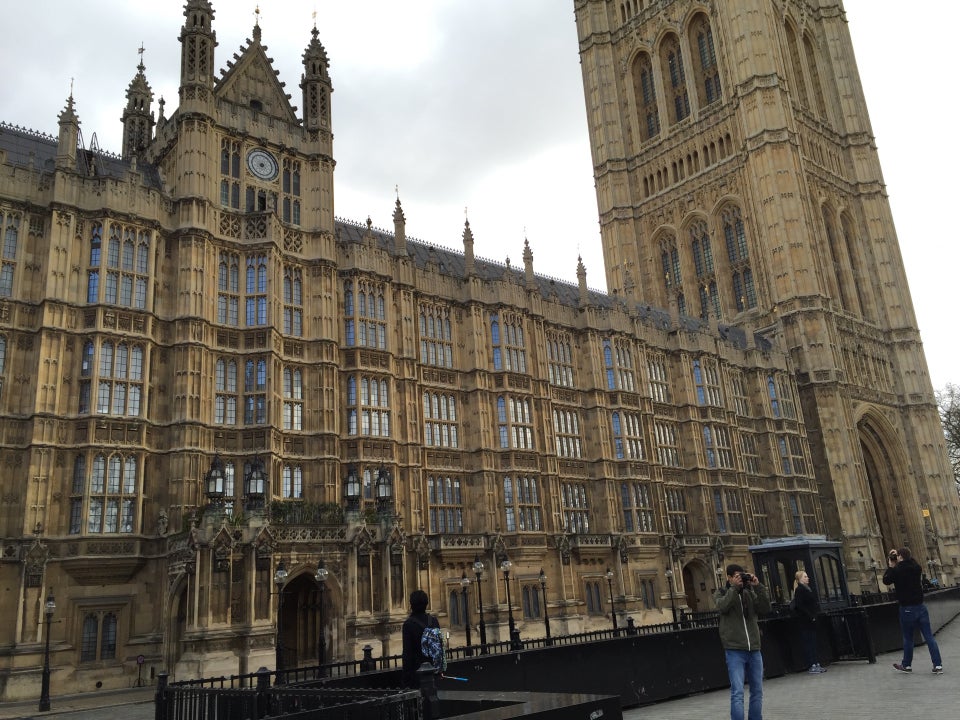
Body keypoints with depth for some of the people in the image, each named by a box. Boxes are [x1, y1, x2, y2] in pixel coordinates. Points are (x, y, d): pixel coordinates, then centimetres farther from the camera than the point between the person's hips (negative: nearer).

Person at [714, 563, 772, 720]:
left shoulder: (750, 593, 12)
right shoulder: (721, 593, 4)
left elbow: (765, 608, -1)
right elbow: (722, 606, -16)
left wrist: (757, 586, -9)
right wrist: (734, 587, -18)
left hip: (754, 650, 4)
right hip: (734, 650, -4)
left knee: (757, 691, 11)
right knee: (737, 692, -10)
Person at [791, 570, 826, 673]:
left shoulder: (806, 588, 17)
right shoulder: (799, 590, -11)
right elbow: (800, 606, -19)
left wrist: (815, 615, 10)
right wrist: (811, 616, -18)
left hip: (811, 620, 9)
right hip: (805, 621, -9)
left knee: (813, 642, 11)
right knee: (808, 642, -6)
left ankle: (815, 663, 15)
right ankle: (811, 666, -4)